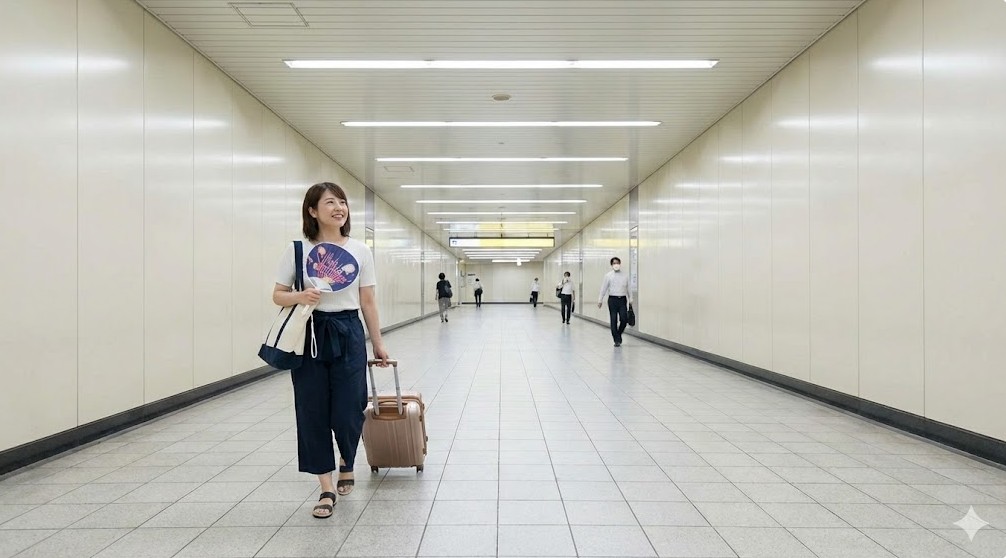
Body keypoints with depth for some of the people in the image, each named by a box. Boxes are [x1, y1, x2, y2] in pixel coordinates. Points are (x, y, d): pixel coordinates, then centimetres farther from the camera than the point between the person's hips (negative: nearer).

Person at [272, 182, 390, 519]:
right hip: (310, 335, 0)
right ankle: (327, 489, 18)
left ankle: (347, 465, 35)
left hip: (348, 334, 0)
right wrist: (299, 297, -18)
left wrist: (378, 343, 8)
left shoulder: (360, 251, 3)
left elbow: (368, 301, 7)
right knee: (313, 413, 3)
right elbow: (278, 296, 4)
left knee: (348, 413, 1)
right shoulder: (298, 249, -1)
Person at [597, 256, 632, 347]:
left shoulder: (625, 275, 7)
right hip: (612, 299, -1)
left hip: (622, 299, 1)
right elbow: (604, 288, 4)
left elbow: (628, 288, 10)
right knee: (614, 321, 0)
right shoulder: (608, 276, 2)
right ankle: (617, 340, 9)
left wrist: (630, 299, 9)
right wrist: (600, 300, 3)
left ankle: (618, 334, 19)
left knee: (624, 319, -8)